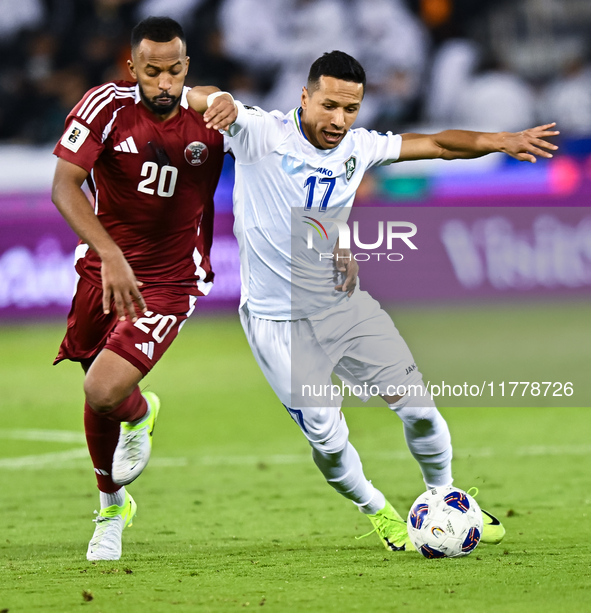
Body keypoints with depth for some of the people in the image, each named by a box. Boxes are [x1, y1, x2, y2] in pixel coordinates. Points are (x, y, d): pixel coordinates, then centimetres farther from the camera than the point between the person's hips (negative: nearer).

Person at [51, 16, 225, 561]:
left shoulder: (208, 117, -11)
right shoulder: (106, 107, -16)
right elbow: (65, 186, -24)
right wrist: (111, 255, -37)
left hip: (170, 280, -2)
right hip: (105, 269, 2)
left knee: (105, 393, -21)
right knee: (97, 398, 15)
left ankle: (140, 412, 18)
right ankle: (111, 505, 42)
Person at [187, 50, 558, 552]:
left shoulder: (357, 148, 1)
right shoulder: (263, 134, -15)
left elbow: (437, 145, 7)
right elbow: (201, 99, -29)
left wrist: (500, 142, -6)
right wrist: (220, 102, -53)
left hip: (344, 304, 5)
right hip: (279, 320, -5)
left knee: (418, 406, 1)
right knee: (327, 439, -8)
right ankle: (376, 511, 21)